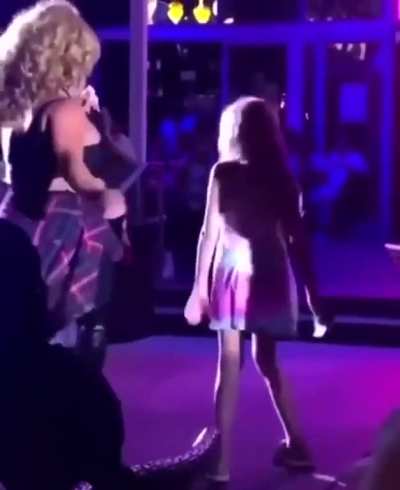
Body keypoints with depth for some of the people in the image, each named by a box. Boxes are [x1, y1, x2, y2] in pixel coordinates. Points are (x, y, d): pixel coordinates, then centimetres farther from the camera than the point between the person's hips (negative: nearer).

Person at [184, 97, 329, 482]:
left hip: (234, 272, -4)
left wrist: (199, 288, -4)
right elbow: (297, 238, 1)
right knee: (267, 361, 20)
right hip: (271, 274, 4)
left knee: (230, 364, -3)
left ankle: (222, 460, -6)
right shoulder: (281, 176, 4)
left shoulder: (224, 172, -4)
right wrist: (313, 295, 5)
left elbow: (210, 232, -7)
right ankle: (296, 445, 26)